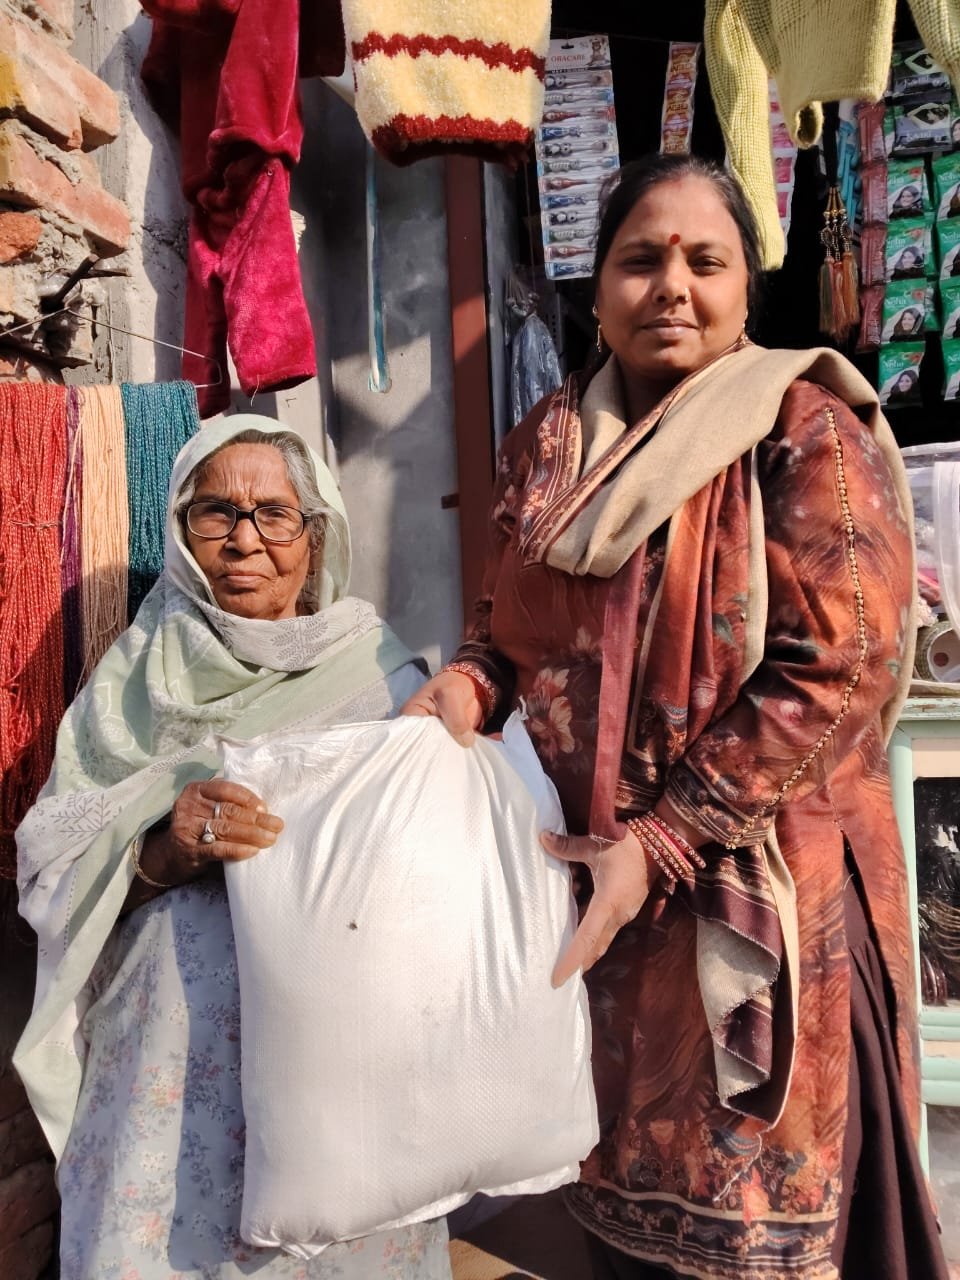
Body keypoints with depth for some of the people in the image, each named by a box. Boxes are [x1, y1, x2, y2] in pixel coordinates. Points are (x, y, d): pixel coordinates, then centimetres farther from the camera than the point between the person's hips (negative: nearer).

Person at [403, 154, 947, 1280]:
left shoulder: (807, 435, -11)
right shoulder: (544, 447, 5)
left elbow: (837, 670, -18)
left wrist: (659, 847, -20)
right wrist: (468, 683, -9)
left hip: (760, 890, -4)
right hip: (592, 872, 5)